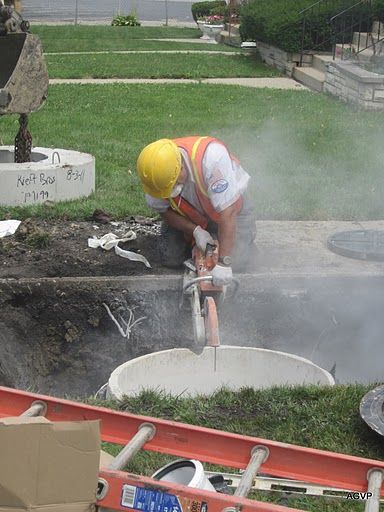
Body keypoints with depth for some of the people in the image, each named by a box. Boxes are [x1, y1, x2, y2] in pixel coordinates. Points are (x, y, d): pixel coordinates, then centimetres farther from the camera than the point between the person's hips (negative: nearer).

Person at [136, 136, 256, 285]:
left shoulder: (210, 157, -44)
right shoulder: (157, 171, -29)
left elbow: (228, 214, -43)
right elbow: (164, 210, -10)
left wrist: (224, 263, -43)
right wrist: (195, 231, -23)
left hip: (229, 204, -3)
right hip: (187, 213, 3)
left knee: (238, 263, -14)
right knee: (170, 260, -6)